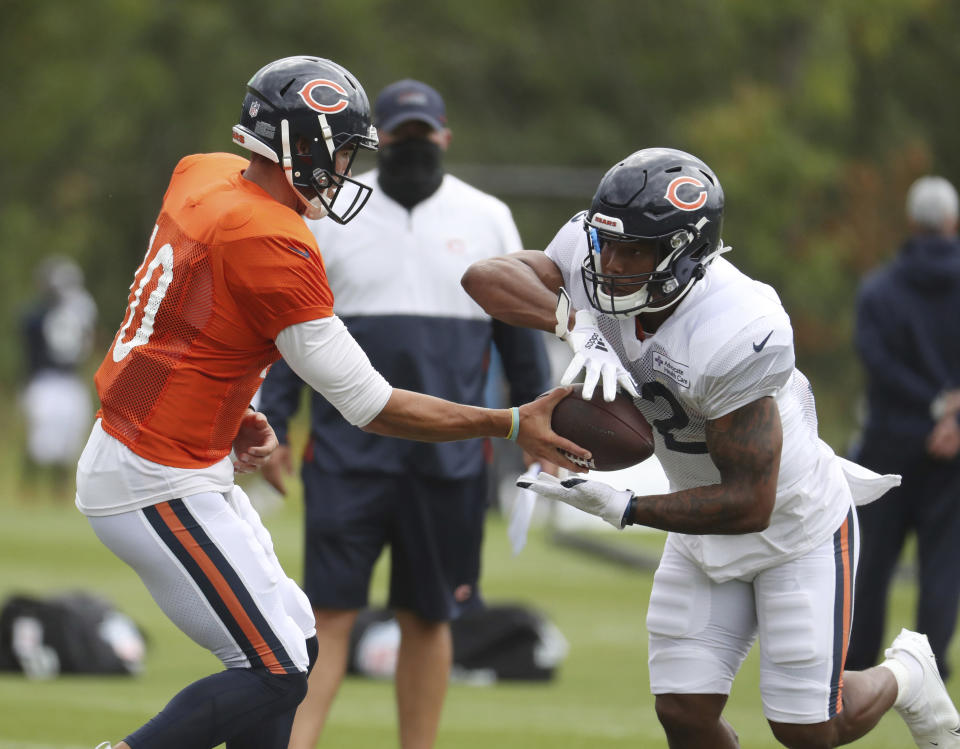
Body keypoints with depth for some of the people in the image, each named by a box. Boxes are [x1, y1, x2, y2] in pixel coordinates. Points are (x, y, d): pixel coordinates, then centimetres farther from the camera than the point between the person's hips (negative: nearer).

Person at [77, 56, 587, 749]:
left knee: (293, 639, 14)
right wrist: (510, 426, -13)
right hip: (160, 485, -10)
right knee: (276, 675, -7)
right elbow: (369, 405, -17)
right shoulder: (275, 244, -22)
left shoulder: (202, 176, 5)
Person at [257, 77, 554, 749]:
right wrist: (274, 428, 0)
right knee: (330, 612, -8)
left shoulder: (487, 219, 8)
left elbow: (522, 335, 11)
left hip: (449, 460, 1)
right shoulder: (329, 215, 6)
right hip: (347, 455, -1)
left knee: (428, 620, 6)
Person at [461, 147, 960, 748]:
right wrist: (577, 325, -39)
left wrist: (626, 509, -38)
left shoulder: (735, 334, -38)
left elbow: (750, 505, -34)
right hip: (706, 528, 6)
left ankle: (906, 677, 35)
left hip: (795, 525, -6)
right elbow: (484, 276, -26)